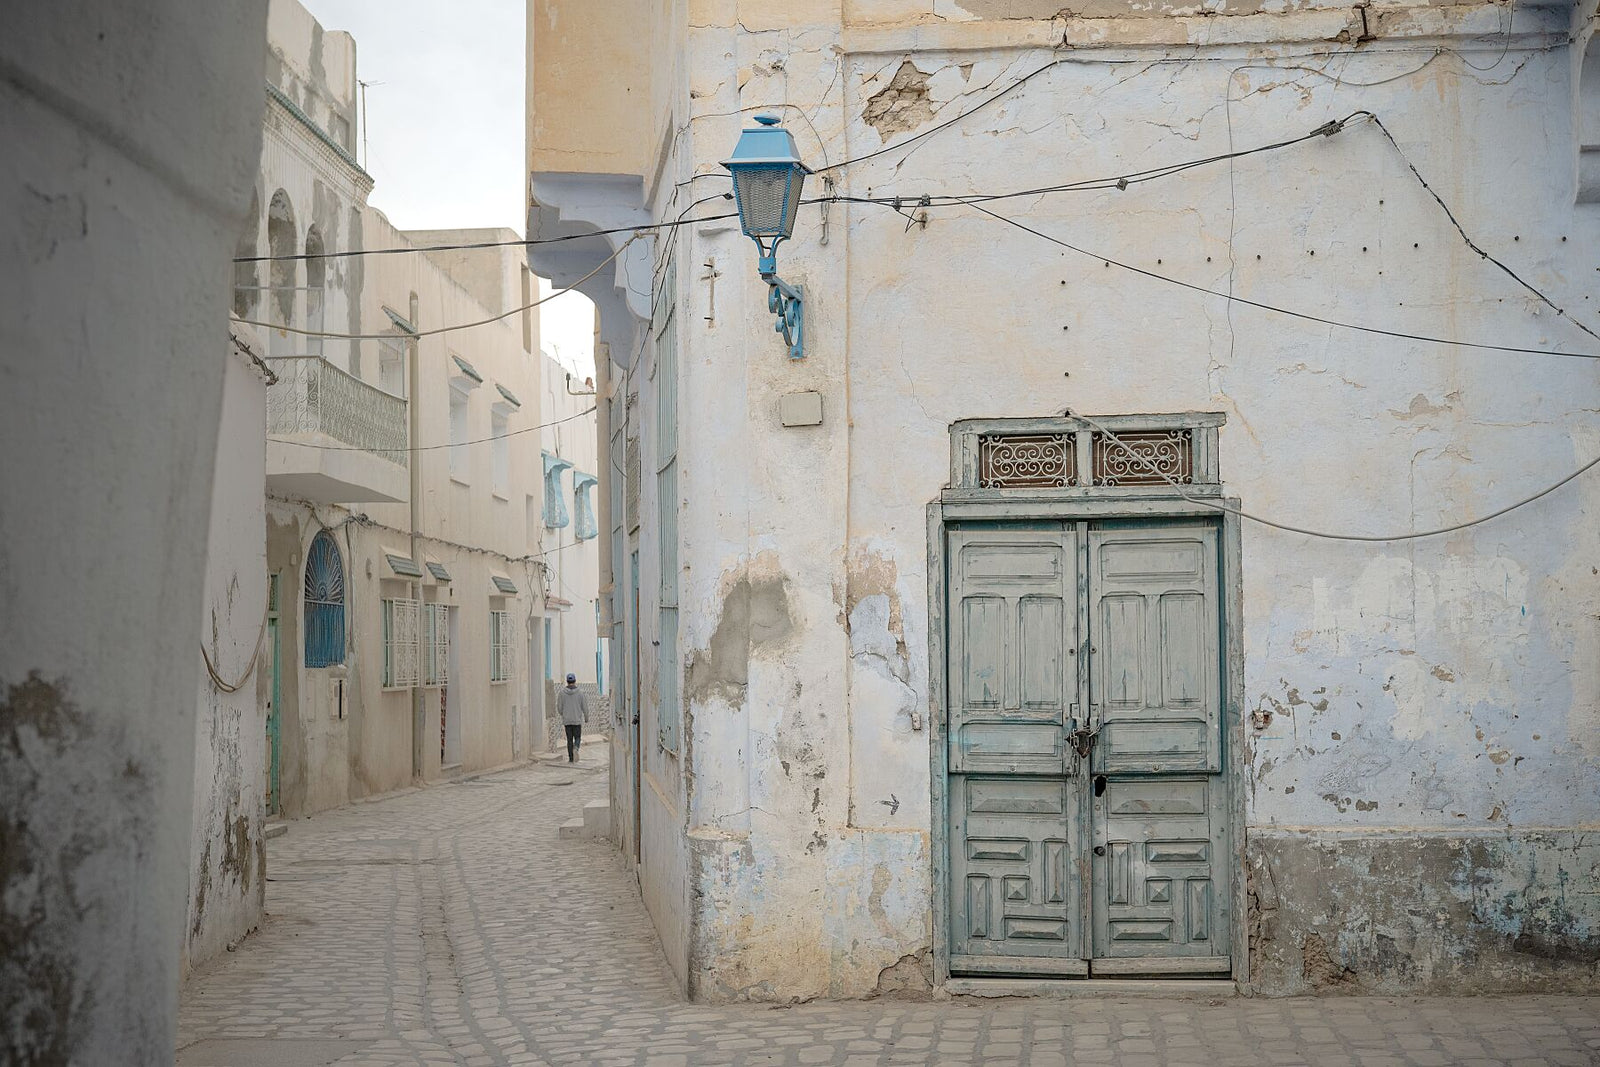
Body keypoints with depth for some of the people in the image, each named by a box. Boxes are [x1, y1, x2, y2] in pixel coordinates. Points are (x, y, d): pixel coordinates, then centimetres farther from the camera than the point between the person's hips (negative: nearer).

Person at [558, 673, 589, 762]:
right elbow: (584, 706, -2)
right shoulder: (580, 692, -5)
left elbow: (559, 707, 1)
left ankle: (571, 758, 7)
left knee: (569, 739, 8)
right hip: (577, 720, -1)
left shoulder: (562, 692, -2)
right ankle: (575, 748, -24)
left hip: (566, 720, 1)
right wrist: (586, 717, 11)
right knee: (577, 738, 7)